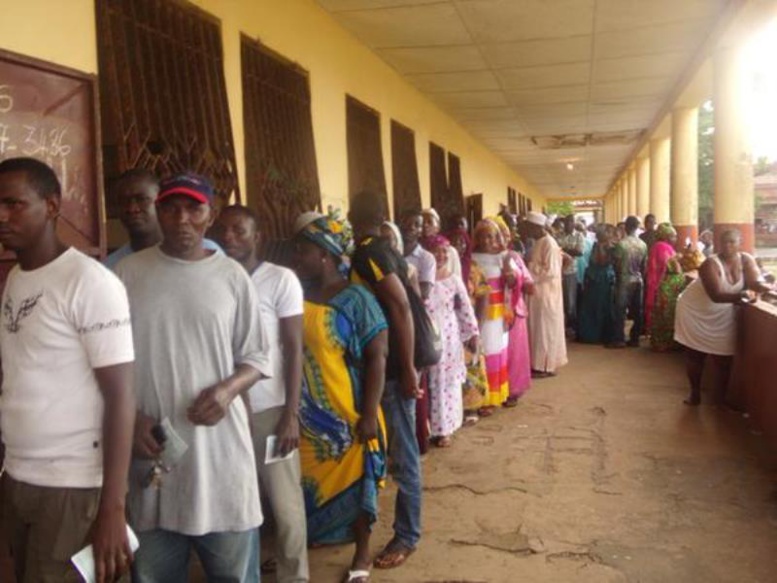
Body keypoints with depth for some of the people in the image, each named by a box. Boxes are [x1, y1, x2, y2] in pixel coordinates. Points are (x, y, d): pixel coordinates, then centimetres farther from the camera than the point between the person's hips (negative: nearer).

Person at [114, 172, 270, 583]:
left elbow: (255, 358, 5)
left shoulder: (232, 276, 1)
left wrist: (228, 388, -14)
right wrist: (131, 418, -8)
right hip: (151, 448, 1)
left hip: (220, 446, 0)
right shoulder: (127, 272, 1)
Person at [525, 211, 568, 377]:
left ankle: (546, 366, 6)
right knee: (540, 328, 13)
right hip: (539, 292, 9)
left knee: (546, 328, -2)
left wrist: (529, 267, -18)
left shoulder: (549, 243, -18)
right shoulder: (539, 242, 11)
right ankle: (541, 363, 21)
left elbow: (550, 271, -23)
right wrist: (528, 265, 4)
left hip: (547, 293, -9)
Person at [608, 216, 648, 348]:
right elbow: (644, 265, 7)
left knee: (620, 311, 0)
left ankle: (619, 339, -1)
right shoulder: (643, 244, 1)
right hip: (638, 281, 5)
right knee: (637, 311, 9)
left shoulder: (621, 243, -13)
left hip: (624, 280, -5)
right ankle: (635, 338, 13)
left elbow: (617, 264, -8)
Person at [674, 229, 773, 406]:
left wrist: (770, 288, -37)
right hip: (696, 313, -4)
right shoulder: (710, 264, -25)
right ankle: (695, 394, 25)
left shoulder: (746, 261, -9)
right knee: (695, 356, 8)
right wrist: (740, 296, -46)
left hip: (723, 317, 4)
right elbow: (716, 296, -32)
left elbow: (755, 284, -17)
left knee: (723, 358, 7)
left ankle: (720, 397, 23)